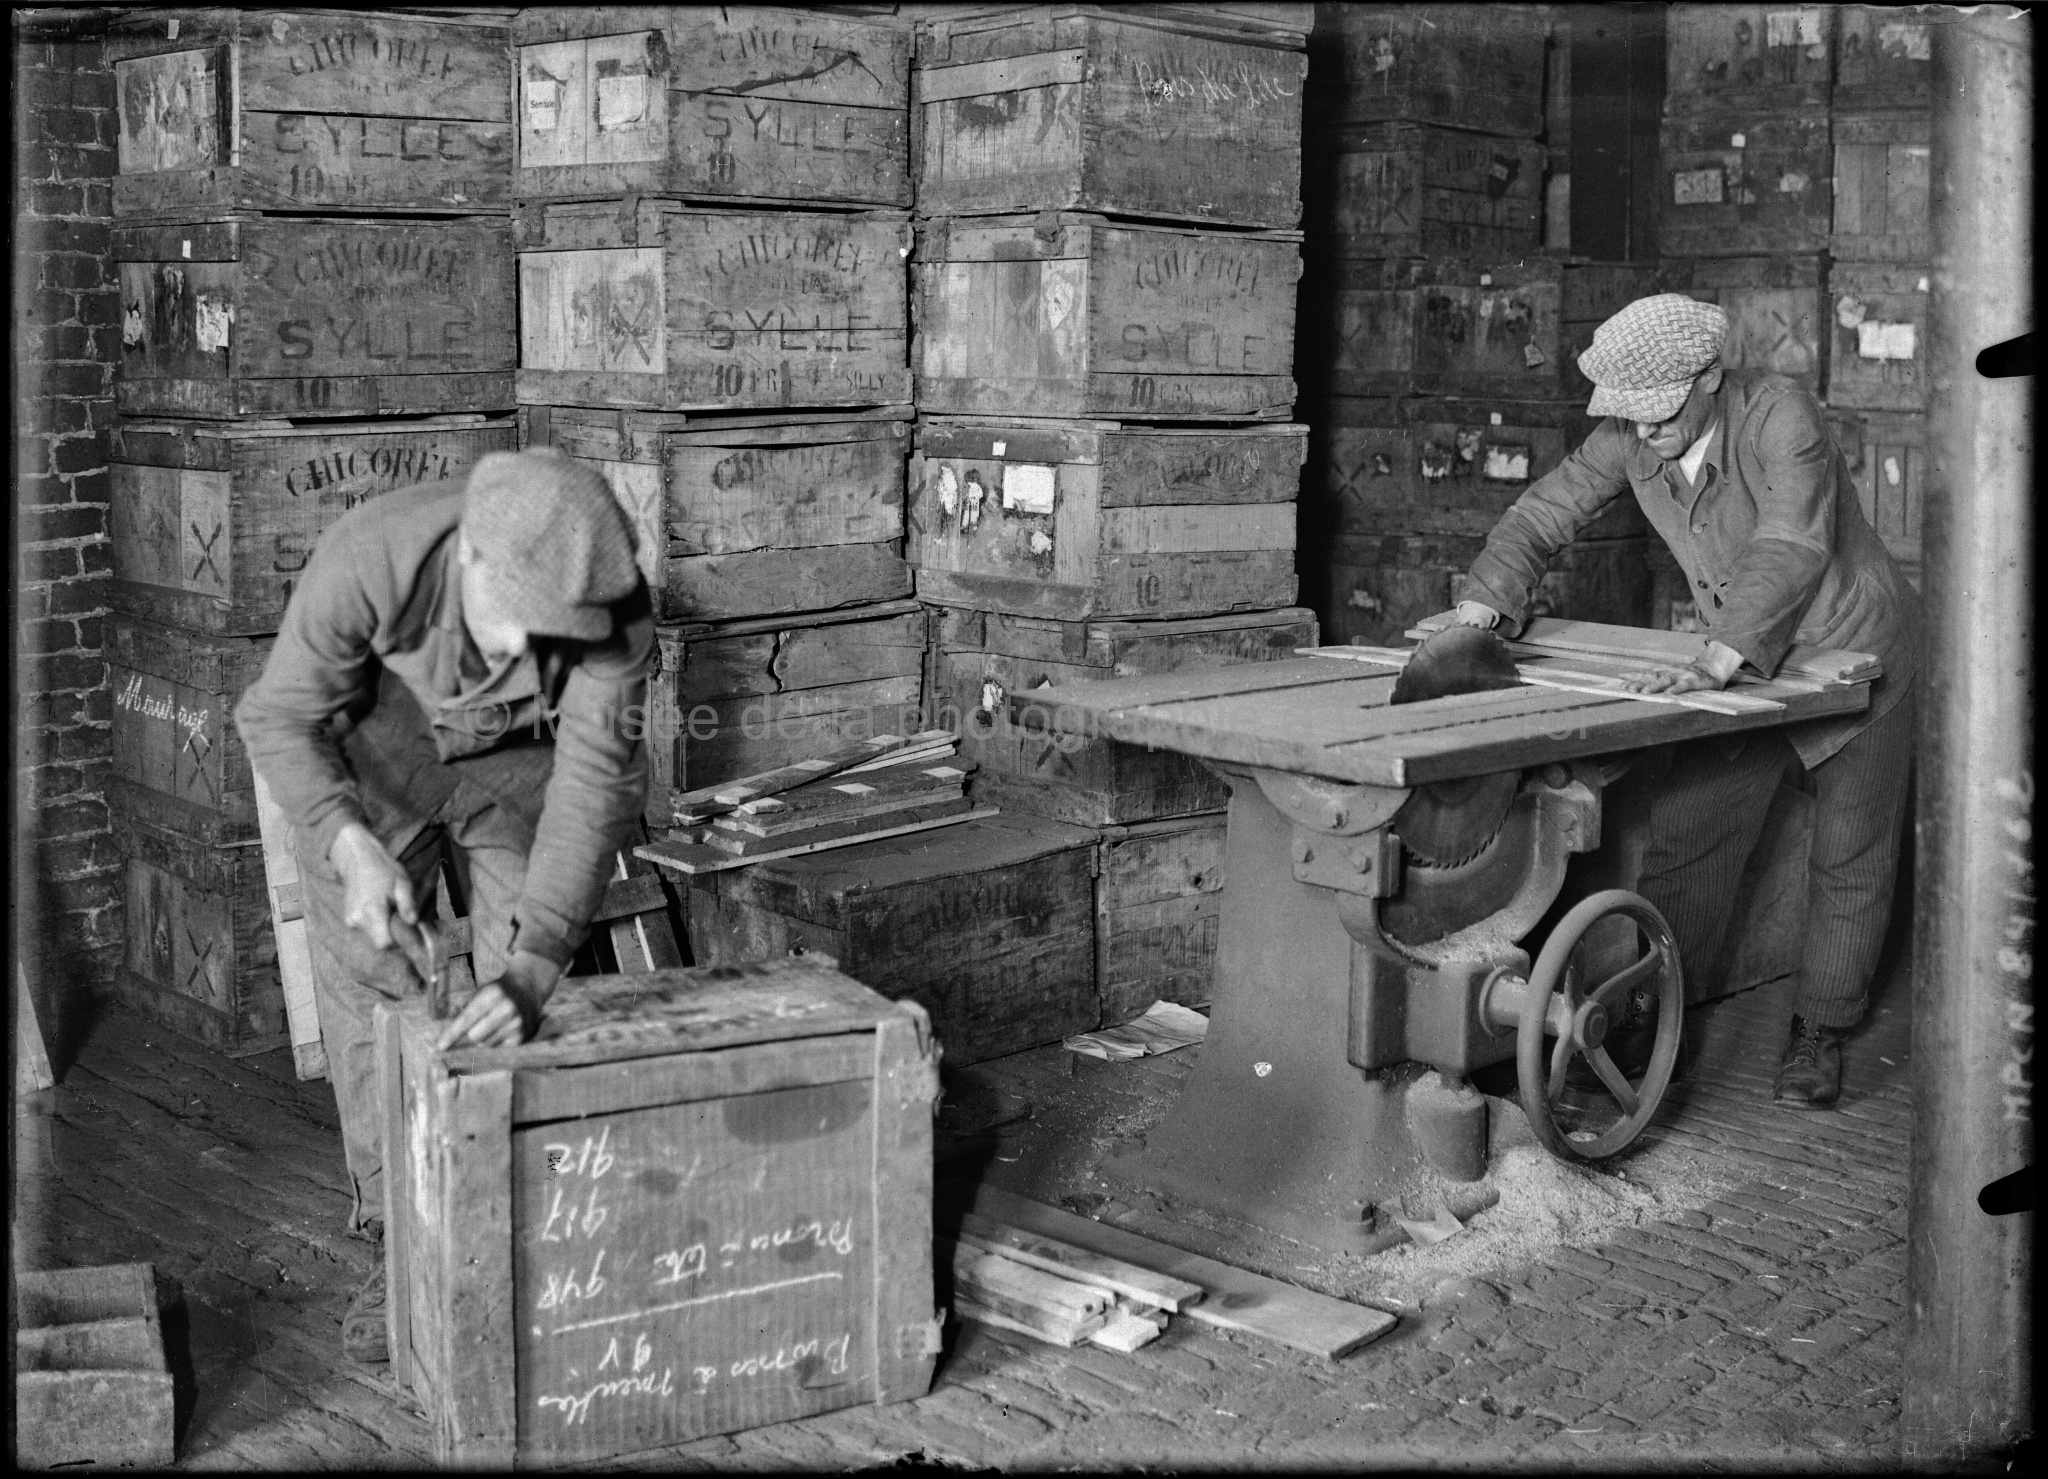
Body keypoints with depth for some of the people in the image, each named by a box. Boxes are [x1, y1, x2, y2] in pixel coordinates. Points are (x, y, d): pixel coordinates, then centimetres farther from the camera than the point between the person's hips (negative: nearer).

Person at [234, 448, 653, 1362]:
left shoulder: (612, 606, -35)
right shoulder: (368, 559, -38)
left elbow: (596, 781, -35)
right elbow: (278, 716, -25)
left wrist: (533, 967, -46)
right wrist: (349, 846, -43)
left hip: (522, 766, 1)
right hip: (371, 756, 0)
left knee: (526, 1009, -5)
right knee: (369, 993, -2)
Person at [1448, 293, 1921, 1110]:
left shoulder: (1779, 415, -30)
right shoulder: (1628, 439, -13)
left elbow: (1790, 549, -41)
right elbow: (1542, 514, -7)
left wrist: (1714, 664, -52)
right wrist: (1479, 614, -22)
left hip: (1855, 646, -5)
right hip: (1744, 659, 5)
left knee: (1849, 856, 6)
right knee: (1681, 835, 0)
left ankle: (1818, 1033, 22)